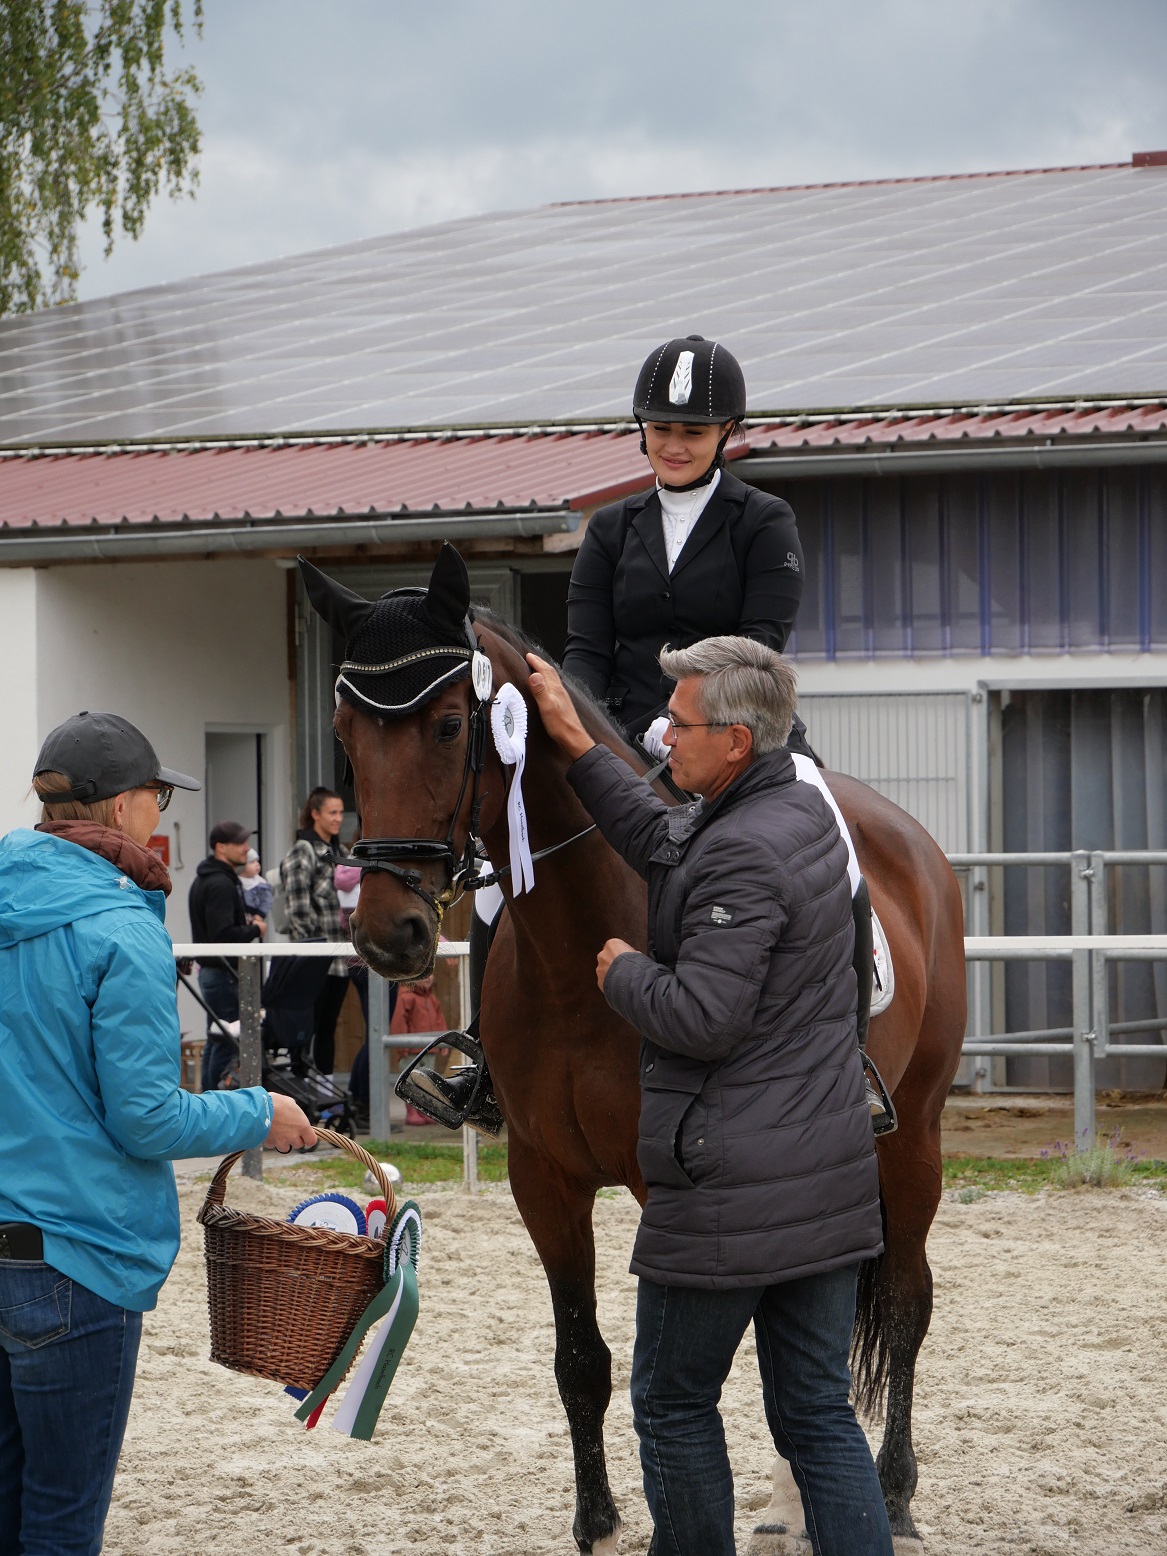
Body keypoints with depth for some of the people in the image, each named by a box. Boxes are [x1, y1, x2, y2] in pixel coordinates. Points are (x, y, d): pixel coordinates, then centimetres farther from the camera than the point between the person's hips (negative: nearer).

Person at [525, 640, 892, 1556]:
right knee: (818, 1412, 10)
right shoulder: (805, 811, 9)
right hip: (832, 1179, 9)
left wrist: (623, 972, -6)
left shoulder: (742, 855, -21)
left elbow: (701, 1017, -24)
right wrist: (575, 744, 20)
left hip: (731, 1193, -9)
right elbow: (661, 840, 22)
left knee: (674, 1408, 7)